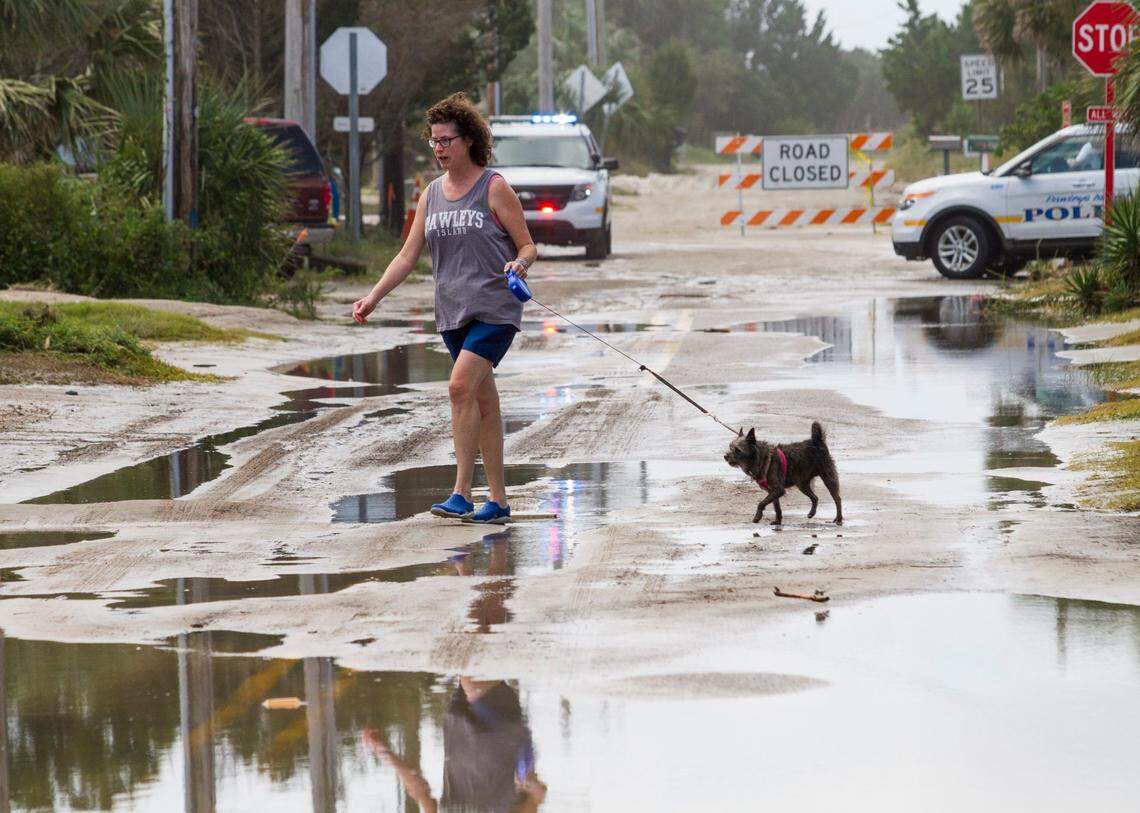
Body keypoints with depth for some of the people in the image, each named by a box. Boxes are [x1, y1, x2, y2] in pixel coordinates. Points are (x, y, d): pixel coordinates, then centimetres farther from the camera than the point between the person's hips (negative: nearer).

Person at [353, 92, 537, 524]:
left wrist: (519, 264, -25)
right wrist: (373, 297, 3)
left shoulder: (494, 188, -3)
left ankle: (461, 493, -21)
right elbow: (408, 255, 13)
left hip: (495, 308, -6)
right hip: (453, 311, 6)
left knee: (460, 387, -21)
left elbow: (528, 247, -2)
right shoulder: (431, 195, 12)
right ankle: (498, 500, 12)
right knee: (483, 401, 8)